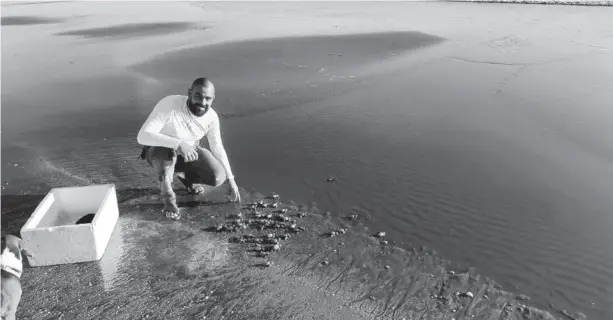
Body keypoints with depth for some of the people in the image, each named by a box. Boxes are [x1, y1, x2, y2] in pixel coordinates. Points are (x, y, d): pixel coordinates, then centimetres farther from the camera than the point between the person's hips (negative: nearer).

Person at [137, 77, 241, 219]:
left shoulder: (212, 116, -18)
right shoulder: (169, 104, -32)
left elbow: (217, 148, -5)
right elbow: (142, 136, -39)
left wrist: (231, 180, -6)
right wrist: (178, 143, -50)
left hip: (189, 152, 4)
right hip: (159, 152, -4)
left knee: (217, 177, -20)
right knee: (166, 149, -41)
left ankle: (185, 176, 15)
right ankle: (168, 196, -16)